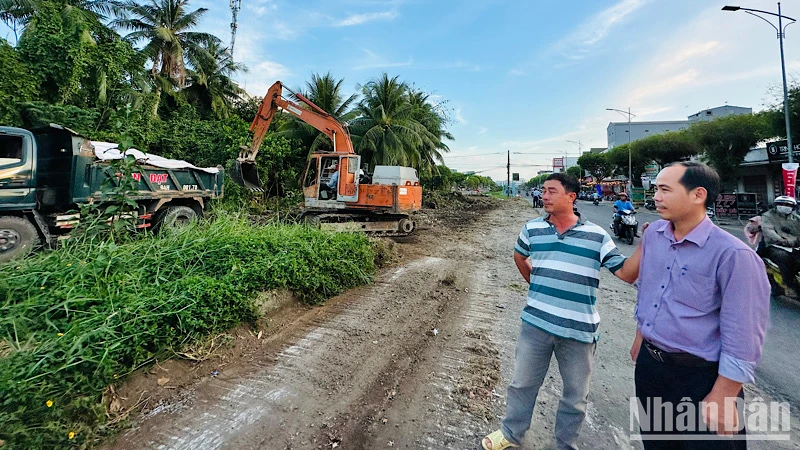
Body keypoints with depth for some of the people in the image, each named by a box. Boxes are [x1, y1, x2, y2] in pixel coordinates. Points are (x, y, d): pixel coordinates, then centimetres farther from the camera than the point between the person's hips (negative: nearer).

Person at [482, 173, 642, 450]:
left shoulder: (597, 235, -5)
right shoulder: (532, 229, 0)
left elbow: (627, 273, -6)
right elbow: (519, 256, 19)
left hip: (579, 329, -1)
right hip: (536, 323, 2)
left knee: (576, 395, 18)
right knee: (522, 383, 17)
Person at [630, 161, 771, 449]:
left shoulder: (733, 254, -21)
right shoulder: (653, 233, -1)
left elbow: (742, 337, -19)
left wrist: (721, 399, -16)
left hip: (699, 378, -6)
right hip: (648, 364, 6)